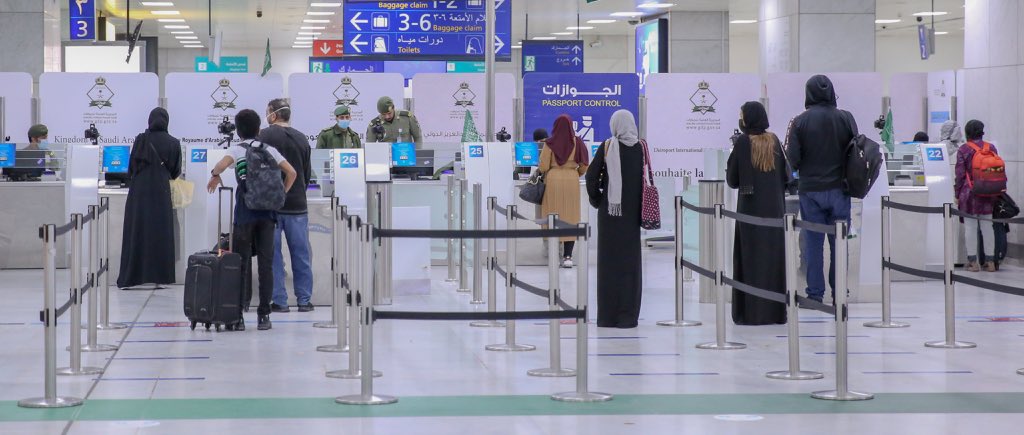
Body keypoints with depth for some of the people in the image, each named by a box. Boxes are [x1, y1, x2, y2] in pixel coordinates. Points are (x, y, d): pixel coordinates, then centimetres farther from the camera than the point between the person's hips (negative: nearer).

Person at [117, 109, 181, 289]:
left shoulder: (141, 139, -3)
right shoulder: (173, 143, -1)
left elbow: (131, 166, 2)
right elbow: (176, 172, 6)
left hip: (138, 193, 0)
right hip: (161, 193, 0)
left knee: (135, 233, 4)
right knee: (160, 233, 6)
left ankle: (130, 277, 4)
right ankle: (159, 276, 4)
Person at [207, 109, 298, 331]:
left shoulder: (237, 149, -1)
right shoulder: (268, 149, 10)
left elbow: (221, 165, -22)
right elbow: (292, 173, 4)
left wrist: (215, 176, -2)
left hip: (245, 213, -3)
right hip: (267, 212, 3)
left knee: (242, 263, 1)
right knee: (266, 263, 4)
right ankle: (264, 315, 4)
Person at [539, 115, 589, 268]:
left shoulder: (550, 143, -5)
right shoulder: (577, 143, -1)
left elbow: (543, 166, -7)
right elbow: (584, 166, -1)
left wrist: (540, 171, 15)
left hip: (553, 179, -1)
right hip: (572, 180, 1)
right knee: (570, 217, 4)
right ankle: (567, 256, 0)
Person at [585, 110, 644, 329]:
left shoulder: (607, 147, -5)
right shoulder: (640, 147, -1)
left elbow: (591, 175, -7)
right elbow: (647, 177, -2)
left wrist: (595, 199, 7)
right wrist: (642, 208, 5)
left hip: (609, 209, -1)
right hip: (632, 212, 1)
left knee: (609, 259, 5)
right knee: (630, 259, 6)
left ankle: (607, 315, 6)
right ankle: (628, 315, 6)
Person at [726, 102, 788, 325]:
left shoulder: (742, 142, -9)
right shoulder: (774, 141, 2)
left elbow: (732, 179, -4)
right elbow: (785, 175, 6)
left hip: (750, 208, -4)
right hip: (775, 208, 4)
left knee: (750, 258, 1)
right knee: (774, 256, 9)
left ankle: (751, 312, -1)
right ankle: (776, 311, 11)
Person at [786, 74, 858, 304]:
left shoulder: (801, 121, -8)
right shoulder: (845, 118, -4)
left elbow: (793, 159, -9)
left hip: (810, 189, -1)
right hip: (839, 189, 1)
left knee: (813, 242, 5)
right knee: (839, 242, 8)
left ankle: (815, 292, 6)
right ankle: (839, 291, 11)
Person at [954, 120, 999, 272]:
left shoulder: (963, 150, -5)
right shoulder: (991, 148, 5)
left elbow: (960, 174, -6)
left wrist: (957, 194, 1)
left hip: (969, 192, -3)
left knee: (970, 226, 0)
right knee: (987, 226, 8)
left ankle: (973, 261, 0)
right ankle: (990, 261, 10)